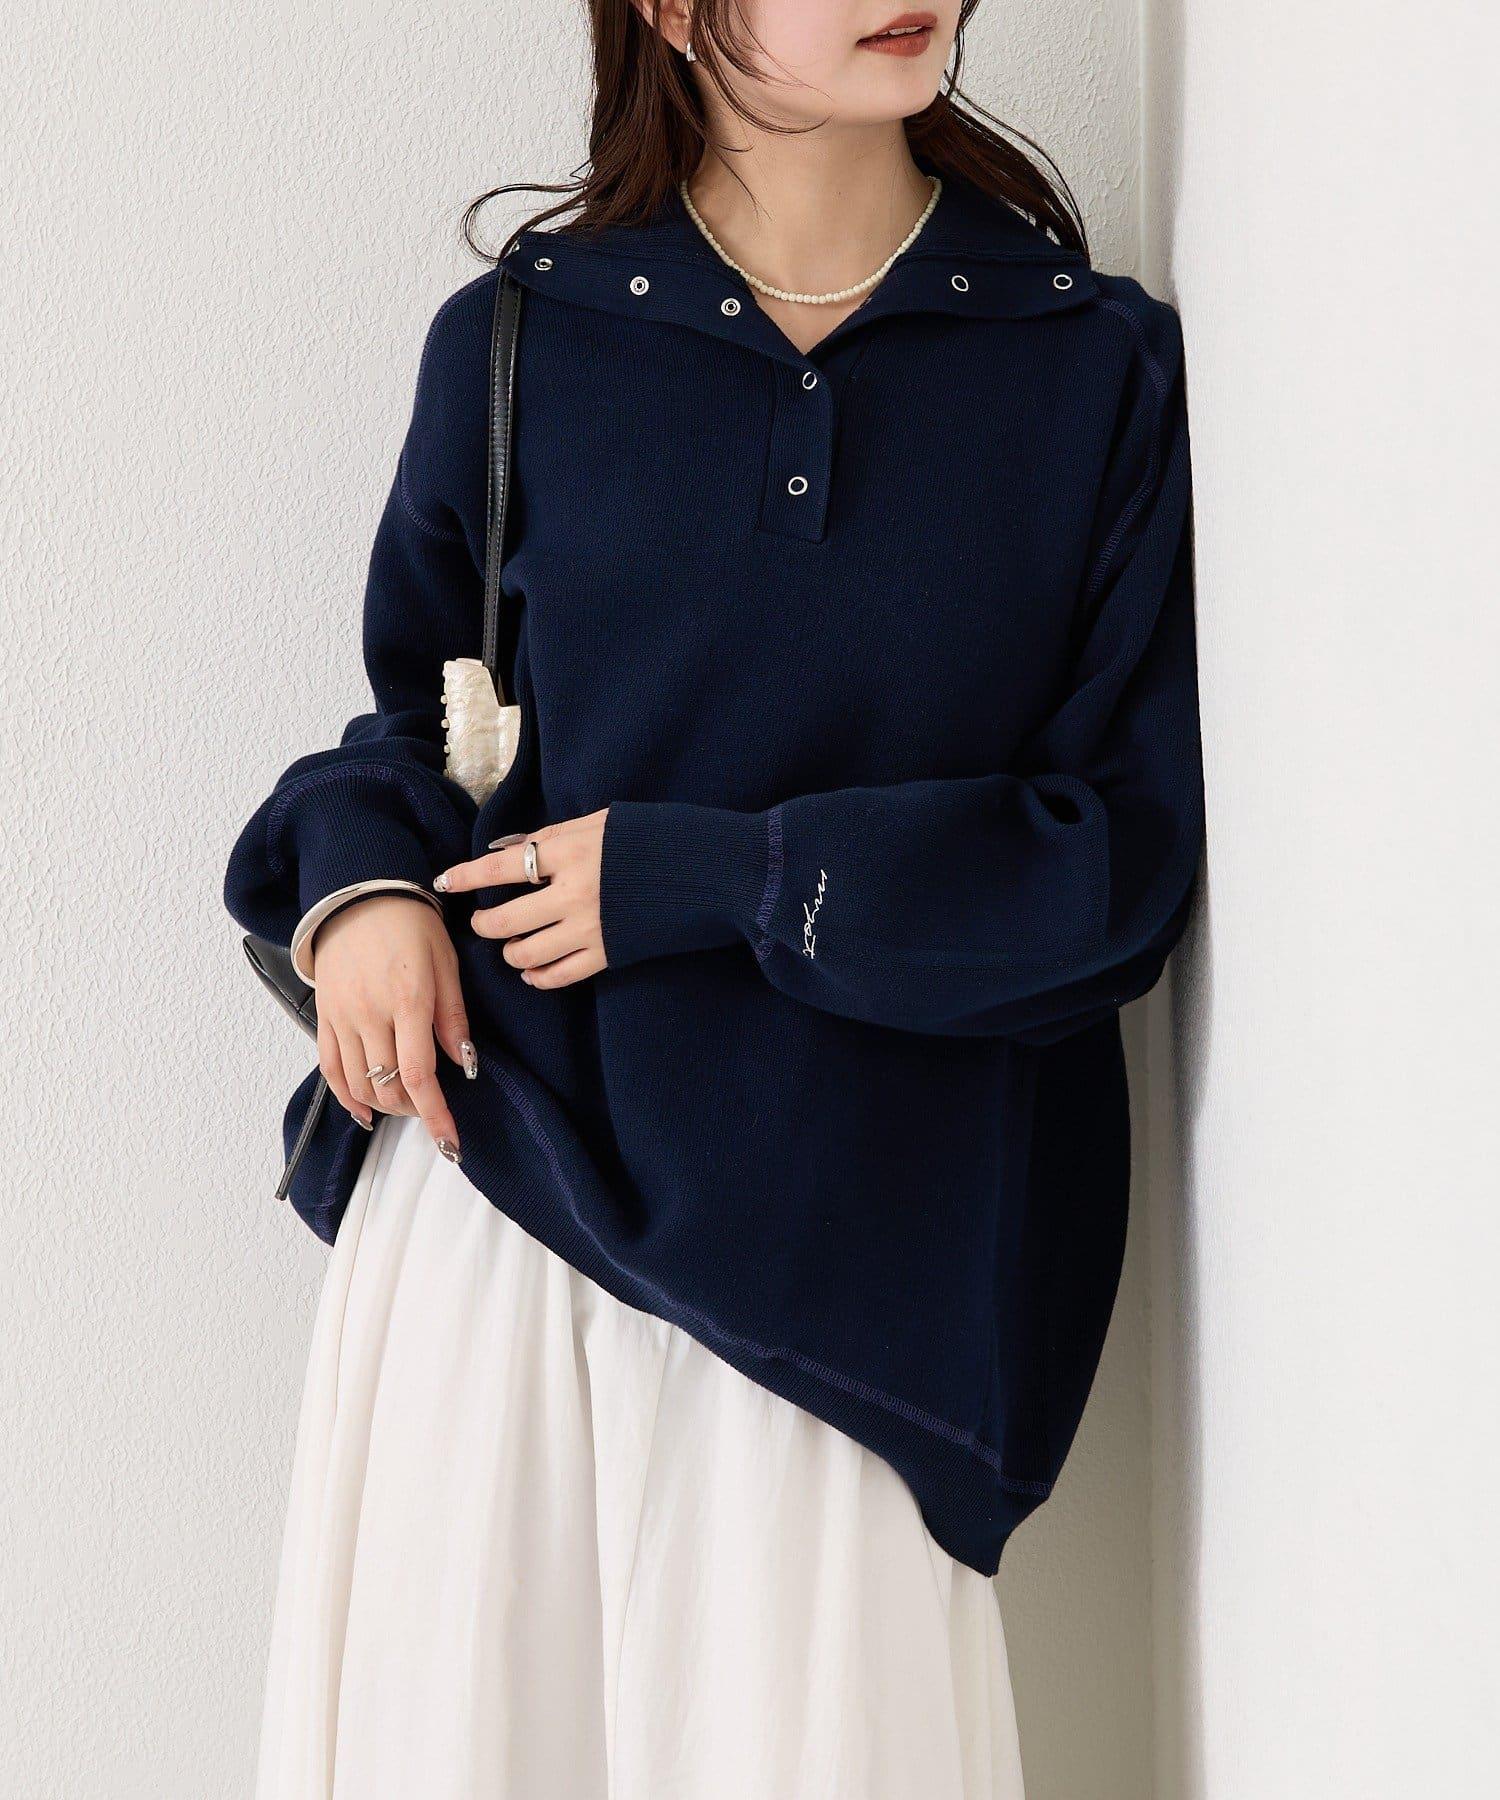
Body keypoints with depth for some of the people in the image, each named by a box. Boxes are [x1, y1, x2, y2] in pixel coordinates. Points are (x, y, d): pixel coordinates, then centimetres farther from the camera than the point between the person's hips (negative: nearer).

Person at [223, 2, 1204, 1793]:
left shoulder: (1104, 370, -2)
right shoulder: (520, 341, 3)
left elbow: (1125, 857, -5)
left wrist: (704, 880, -12)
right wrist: (361, 877, -6)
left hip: (835, 1234, -1)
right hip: (491, 1164, 2)